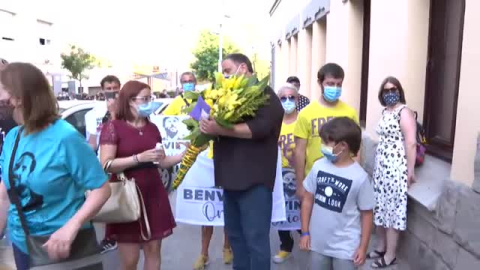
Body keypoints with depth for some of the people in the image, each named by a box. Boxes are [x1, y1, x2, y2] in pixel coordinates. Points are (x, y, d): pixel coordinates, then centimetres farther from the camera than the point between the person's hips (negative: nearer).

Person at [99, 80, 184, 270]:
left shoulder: (152, 128, 11)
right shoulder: (113, 127, -7)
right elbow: (105, 165, -15)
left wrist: (184, 155, 1)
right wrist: (139, 157, -22)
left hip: (153, 195, 5)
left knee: (153, 250, 11)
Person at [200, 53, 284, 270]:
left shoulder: (264, 95, -7)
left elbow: (259, 128, -22)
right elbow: (221, 120, 22)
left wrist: (219, 129, -26)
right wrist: (208, 126, -1)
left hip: (253, 179, -8)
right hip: (232, 177, 8)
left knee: (255, 238, -2)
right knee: (234, 233, 17)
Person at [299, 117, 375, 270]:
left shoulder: (359, 177, -17)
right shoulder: (319, 166, -7)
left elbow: (367, 213, -8)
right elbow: (308, 200, 2)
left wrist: (363, 247, -6)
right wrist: (305, 232, 2)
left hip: (345, 247, -3)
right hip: (318, 242, 4)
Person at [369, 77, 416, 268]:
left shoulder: (404, 112, -12)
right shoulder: (384, 112, 13)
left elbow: (410, 143, -17)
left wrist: (410, 170, -19)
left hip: (396, 167, -8)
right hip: (381, 165, 8)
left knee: (393, 207, -1)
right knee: (380, 205, 12)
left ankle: (390, 255, 10)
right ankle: (380, 246, 27)